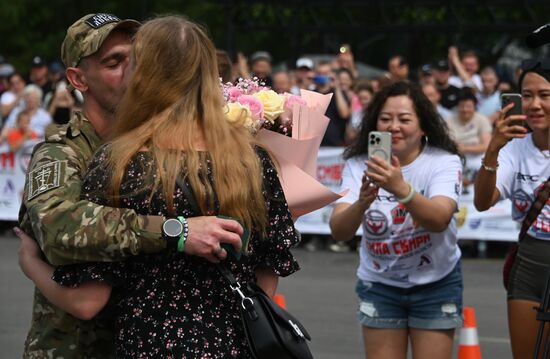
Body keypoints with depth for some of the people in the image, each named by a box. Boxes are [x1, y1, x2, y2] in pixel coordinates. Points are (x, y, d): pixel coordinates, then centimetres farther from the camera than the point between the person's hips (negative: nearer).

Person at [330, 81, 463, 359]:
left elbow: (440, 220, -34)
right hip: (379, 284, 2)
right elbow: (338, 232, -23)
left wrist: (402, 189, -52)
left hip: (436, 283, -1)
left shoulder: (444, 162, -15)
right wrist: (362, 202, -44)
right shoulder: (358, 165, -10)